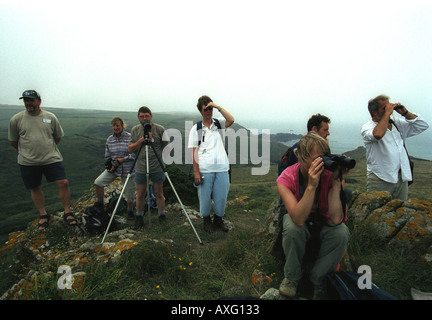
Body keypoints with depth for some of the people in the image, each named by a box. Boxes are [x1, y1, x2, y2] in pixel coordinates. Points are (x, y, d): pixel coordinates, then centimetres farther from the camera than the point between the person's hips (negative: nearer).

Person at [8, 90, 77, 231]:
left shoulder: (50, 117, 1)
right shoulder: (16, 119, 0)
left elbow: (58, 137, 12)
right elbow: (13, 141, 10)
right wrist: (26, 151, 15)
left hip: (52, 159, 0)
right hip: (28, 162, 1)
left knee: (63, 183, -9)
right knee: (35, 188, 10)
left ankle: (67, 212, 6)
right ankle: (43, 215, 27)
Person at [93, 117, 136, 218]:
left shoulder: (130, 137, -10)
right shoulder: (109, 139, 4)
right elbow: (107, 156, 10)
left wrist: (122, 159, -17)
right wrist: (110, 165, -7)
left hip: (128, 169, -3)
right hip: (114, 168, 4)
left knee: (129, 193, 3)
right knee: (98, 182, -12)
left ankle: (130, 211, 30)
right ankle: (99, 205, 9)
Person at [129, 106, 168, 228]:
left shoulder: (160, 129, -5)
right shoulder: (135, 130, 3)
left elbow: (166, 147, 2)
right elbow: (130, 149, -3)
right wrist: (141, 140, -15)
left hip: (157, 168, -2)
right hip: (140, 168, 2)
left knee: (159, 193, 8)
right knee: (140, 194, 11)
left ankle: (162, 215, 26)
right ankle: (139, 216, 30)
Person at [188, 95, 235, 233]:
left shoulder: (219, 123, 9)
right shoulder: (196, 128, 3)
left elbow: (231, 120, -13)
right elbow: (194, 152, -1)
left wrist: (218, 107, -12)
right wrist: (196, 172, -7)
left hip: (222, 168, 2)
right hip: (205, 169, -2)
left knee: (221, 196, 9)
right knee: (205, 196, 7)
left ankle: (218, 219, 30)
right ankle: (206, 220, 29)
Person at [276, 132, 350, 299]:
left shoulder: (330, 174, -25)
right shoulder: (286, 179, -27)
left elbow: (336, 219, -33)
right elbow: (299, 219, -38)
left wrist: (336, 181, -39)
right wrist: (311, 186, -48)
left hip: (324, 221, 1)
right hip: (298, 219, -1)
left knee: (341, 233, -31)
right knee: (292, 228, -35)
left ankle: (318, 280, -3)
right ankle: (292, 276, -4)